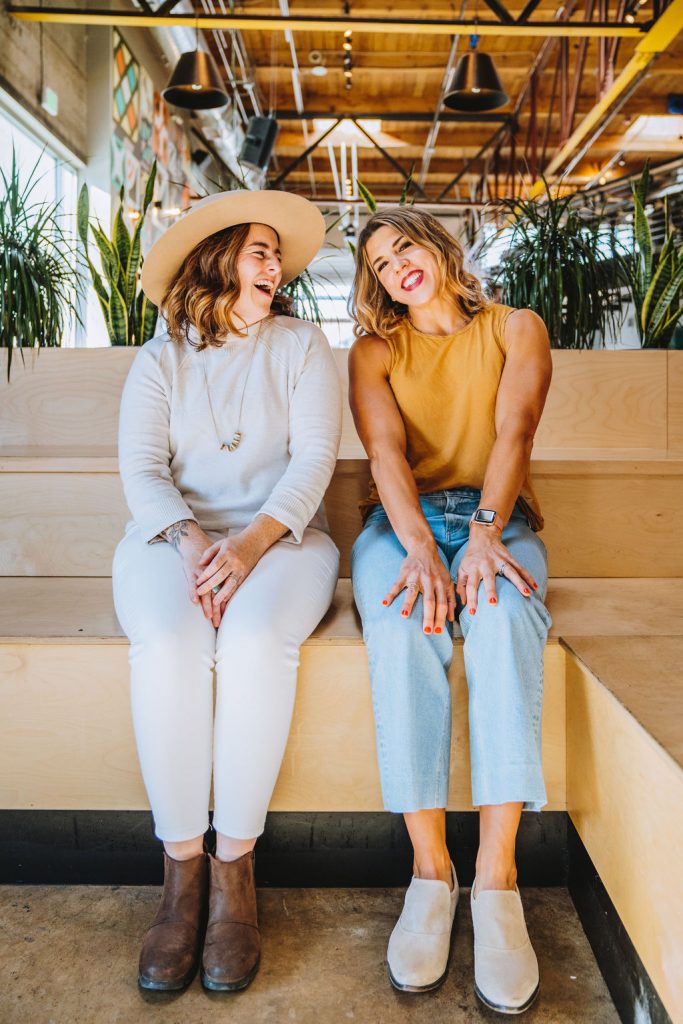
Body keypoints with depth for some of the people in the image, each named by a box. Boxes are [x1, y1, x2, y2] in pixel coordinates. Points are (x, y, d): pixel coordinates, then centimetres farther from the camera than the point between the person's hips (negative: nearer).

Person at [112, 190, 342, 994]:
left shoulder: (303, 346, 6)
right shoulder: (160, 359, 8)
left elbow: (314, 457, -6)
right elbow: (142, 469, -3)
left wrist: (253, 540, -22)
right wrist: (191, 544, -23)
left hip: (281, 534, 0)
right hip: (175, 534, 1)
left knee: (254, 636, -33)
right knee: (167, 639, -31)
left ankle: (234, 870, -18)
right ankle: (182, 868, -18)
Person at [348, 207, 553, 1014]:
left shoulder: (516, 330, 11)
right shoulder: (374, 352, 12)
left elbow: (514, 430, -7)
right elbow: (386, 453, -6)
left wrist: (485, 534, -26)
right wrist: (420, 548, -26)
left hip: (497, 518, 0)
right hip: (404, 523, 1)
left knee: (504, 616, -35)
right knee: (401, 625, -34)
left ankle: (496, 877, -33)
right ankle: (430, 872, -27)